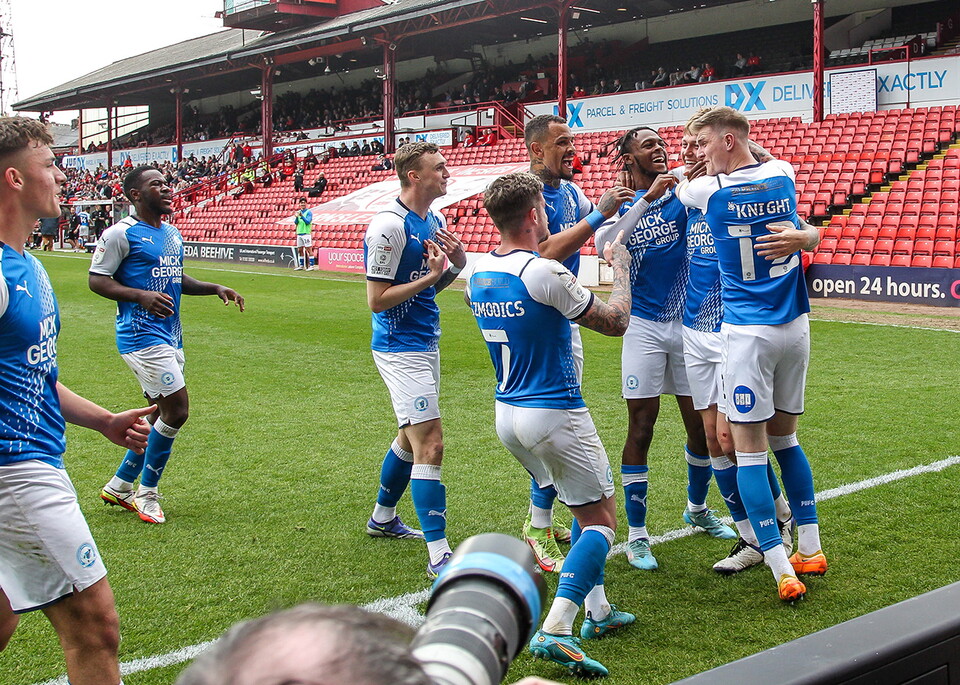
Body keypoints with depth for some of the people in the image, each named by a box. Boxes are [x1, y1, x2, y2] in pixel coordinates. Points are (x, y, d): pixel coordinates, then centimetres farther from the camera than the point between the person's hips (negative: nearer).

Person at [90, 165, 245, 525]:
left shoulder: (172, 234, 16)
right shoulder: (122, 233, -9)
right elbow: (97, 279, -10)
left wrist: (215, 288, 15)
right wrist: (142, 296, -24)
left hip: (169, 335, 9)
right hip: (142, 335, -9)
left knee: (162, 416, 12)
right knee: (177, 409, -12)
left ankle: (119, 485, 28)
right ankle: (146, 494, 6)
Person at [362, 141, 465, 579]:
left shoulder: (435, 221, 9)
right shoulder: (388, 226, -19)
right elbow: (376, 300, -18)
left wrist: (455, 265, -2)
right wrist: (430, 276, -21)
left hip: (426, 343, 10)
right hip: (400, 349, -10)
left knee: (413, 436, 22)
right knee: (430, 444, -13)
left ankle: (383, 518, 42)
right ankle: (439, 556, -9)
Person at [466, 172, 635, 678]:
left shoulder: (477, 275, 4)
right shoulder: (546, 274, -20)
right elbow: (616, 322, -9)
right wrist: (621, 267, 6)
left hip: (507, 416, 8)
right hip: (554, 415, -8)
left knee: (585, 508, 23)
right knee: (601, 519, 2)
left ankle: (597, 611, 27)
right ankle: (554, 630, -11)